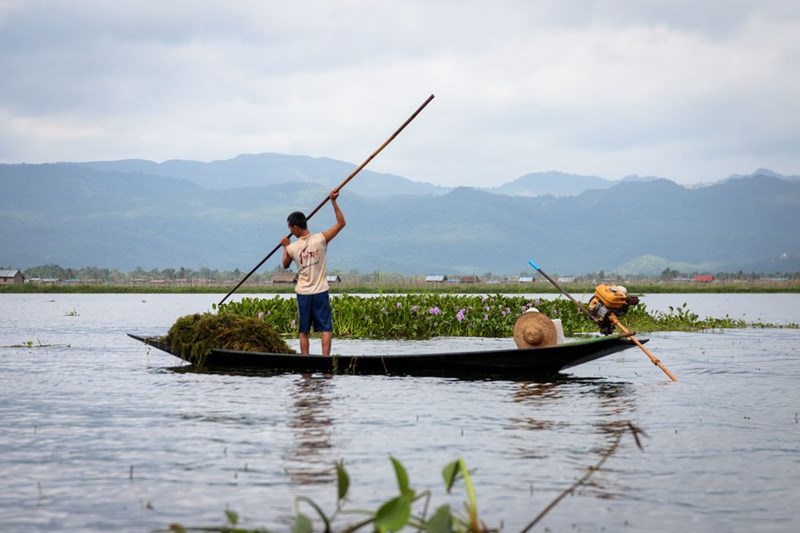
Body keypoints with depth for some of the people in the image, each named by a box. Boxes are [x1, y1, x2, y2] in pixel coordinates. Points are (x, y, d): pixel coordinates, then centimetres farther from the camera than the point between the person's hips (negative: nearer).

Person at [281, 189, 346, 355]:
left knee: (304, 331, 9)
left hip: (303, 293, 1)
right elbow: (341, 223, -2)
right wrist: (334, 202, -2)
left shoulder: (292, 248, -4)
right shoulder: (320, 239, -9)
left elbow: (285, 265, 17)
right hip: (320, 292, -1)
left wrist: (285, 246, 27)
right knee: (326, 329, 1)